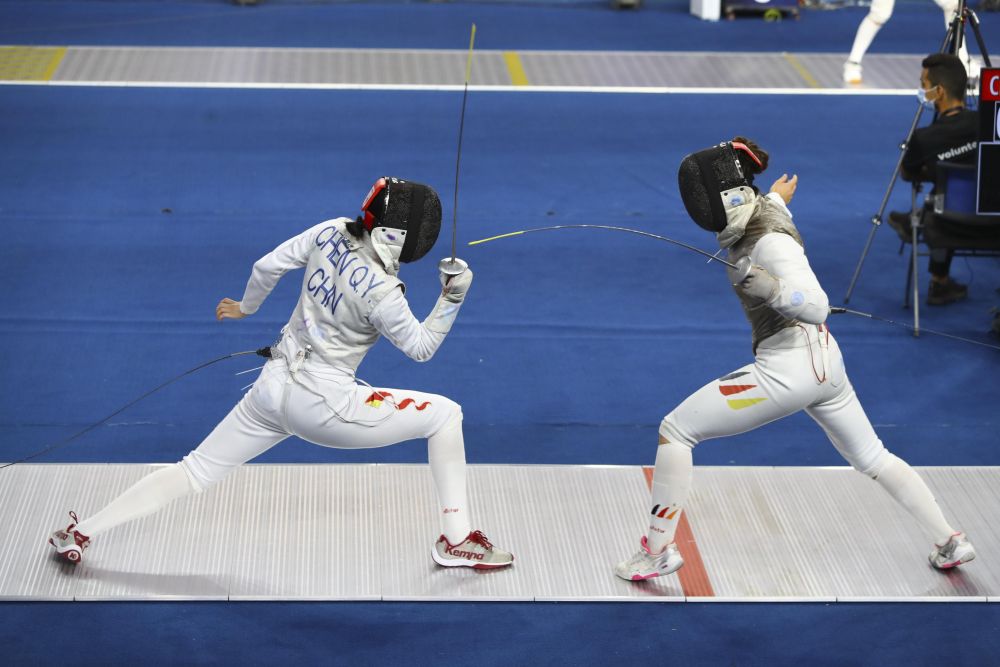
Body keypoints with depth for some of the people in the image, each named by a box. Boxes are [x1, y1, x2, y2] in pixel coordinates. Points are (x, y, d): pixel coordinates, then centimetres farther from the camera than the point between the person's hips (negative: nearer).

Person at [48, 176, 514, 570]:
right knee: (445, 415, 4)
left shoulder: (332, 233, -5)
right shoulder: (379, 292, -22)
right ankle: (456, 540, 8)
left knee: (196, 471, 18)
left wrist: (247, 307, 24)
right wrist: (453, 297, -15)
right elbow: (421, 348, -6)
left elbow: (268, 265, 6)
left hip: (273, 388, 6)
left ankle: (80, 534, 17)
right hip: (323, 405, -6)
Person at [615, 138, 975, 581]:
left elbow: (816, 308, -32)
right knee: (873, 459, 24)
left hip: (789, 368, -9)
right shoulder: (759, 209, 0)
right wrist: (777, 197, 46)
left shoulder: (770, 240, -24)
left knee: (675, 430, 0)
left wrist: (764, 284, -42)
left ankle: (658, 551, 7)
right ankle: (951, 543, 26)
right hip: (821, 359, 9)